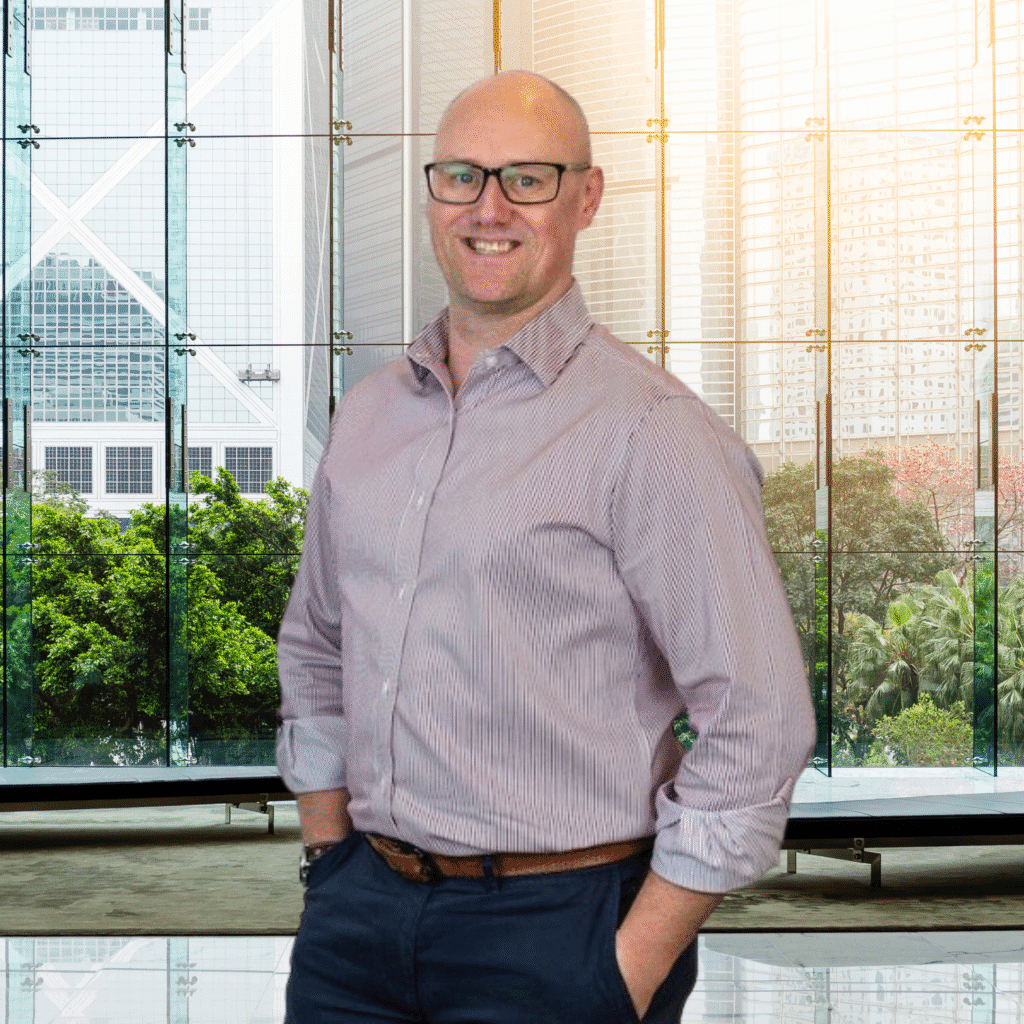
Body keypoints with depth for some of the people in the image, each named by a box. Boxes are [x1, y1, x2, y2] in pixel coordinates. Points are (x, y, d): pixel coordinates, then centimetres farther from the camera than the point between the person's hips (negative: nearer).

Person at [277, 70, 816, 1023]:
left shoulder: (649, 429, -11)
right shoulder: (366, 414, 8)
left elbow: (757, 720, -14)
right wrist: (329, 857, 11)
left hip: (554, 931, -5)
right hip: (358, 913, 6)